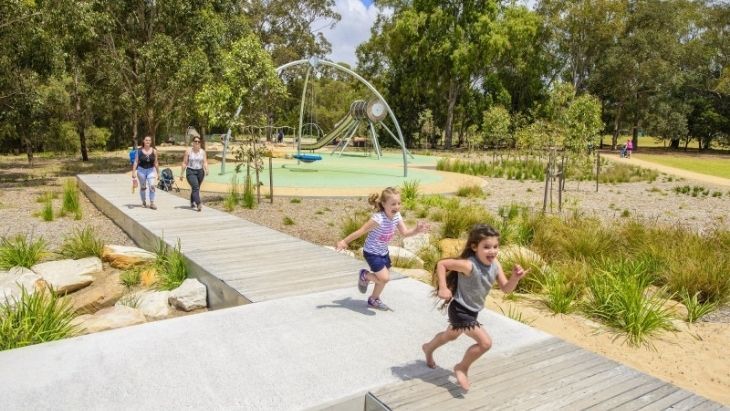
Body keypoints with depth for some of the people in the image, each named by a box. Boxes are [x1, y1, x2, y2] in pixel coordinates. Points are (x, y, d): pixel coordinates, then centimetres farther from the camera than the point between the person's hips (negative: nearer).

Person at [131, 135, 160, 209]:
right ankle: (144, 202, 27)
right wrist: (133, 172, -8)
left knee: (152, 186, -13)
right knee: (143, 187, 10)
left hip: (151, 170, 0)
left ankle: (152, 203, -9)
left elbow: (156, 162, 6)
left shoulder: (154, 151, 0)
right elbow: (136, 162, -2)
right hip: (141, 170, 0)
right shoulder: (139, 150, -3)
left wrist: (158, 172, 8)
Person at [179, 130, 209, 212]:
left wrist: (206, 169, -19)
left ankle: (192, 203, 33)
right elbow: (184, 163, -1)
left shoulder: (203, 152, 5)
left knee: (195, 188, 14)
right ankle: (199, 204, -30)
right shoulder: (188, 151, -2)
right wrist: (181, 174, -2)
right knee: (195, 187, -19)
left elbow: (205, 162, 2)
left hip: (200, 172, 3)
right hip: (190, 172, -3)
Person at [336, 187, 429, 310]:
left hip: (383, 252, 8)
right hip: (371, 253, -7)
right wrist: (344, 241, -19)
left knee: (384, 278, 16)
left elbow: (405, 232, -2)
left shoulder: (397, 216, -9)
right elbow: (361, 231, -25)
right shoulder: (378, 218, -31)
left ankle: (374, 300, 40)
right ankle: (364, 275, 15)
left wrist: (417, 230, -21)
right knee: (384, 278, -14)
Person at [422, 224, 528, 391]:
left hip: (472, 311, 9)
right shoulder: (469, 265, -30)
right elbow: (441, 264, -26)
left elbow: (506, 288, -4)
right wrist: (443, 288, -31)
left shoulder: (495, 265, -8)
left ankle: (428, 348, 60)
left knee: (451, 335, 31)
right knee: (485, 342, -13)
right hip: (460, 310, -8)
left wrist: (515, 278, -22)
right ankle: (462, 368, 10)